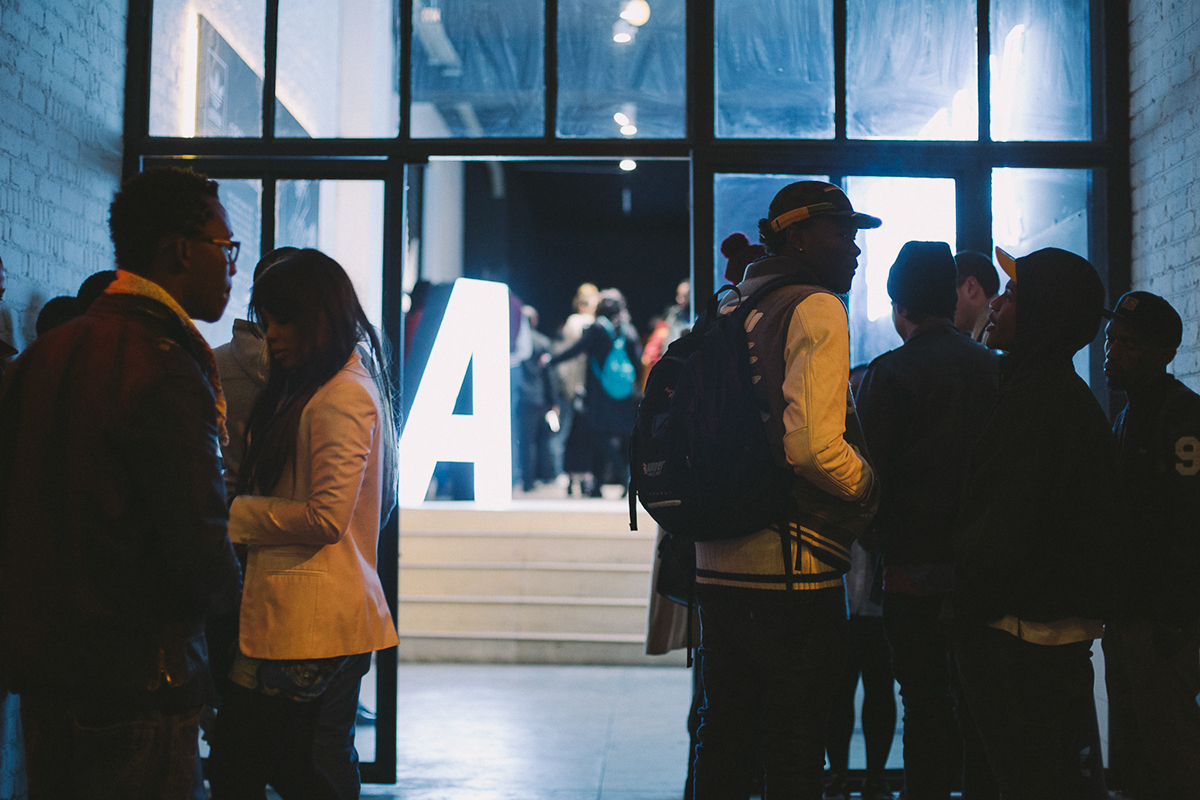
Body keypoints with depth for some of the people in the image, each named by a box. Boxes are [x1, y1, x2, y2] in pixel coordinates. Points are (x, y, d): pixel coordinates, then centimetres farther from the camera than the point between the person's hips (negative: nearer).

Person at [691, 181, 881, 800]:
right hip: (790, 570, -8)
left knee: (722, 734, 17)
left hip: (718, 563, 8)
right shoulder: (815, 308, -10)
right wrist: (869, 488, -6)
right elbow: (812, 443, -23)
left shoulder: (725, 312, 14)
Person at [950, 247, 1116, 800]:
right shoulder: (1068, 393, 13)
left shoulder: (1034, 400, -19)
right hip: (1068, 626, 10)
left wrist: (962, 608, -9)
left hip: (1020, 637, -10)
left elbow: (1003, 531, -23)